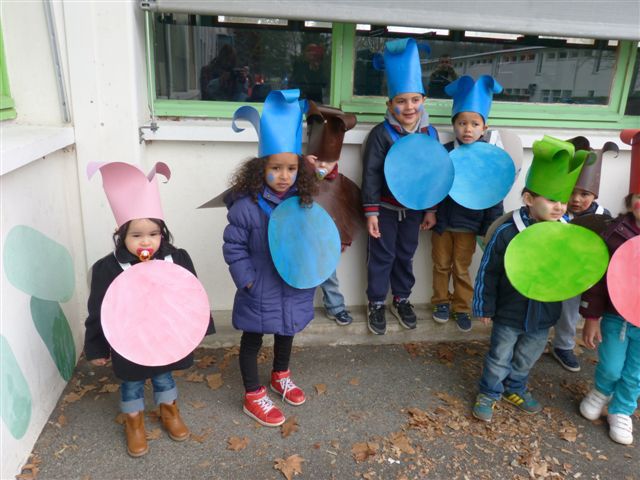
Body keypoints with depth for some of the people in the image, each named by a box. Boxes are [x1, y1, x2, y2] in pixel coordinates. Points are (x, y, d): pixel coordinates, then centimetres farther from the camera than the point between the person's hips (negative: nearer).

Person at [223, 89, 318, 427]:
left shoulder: (302, 202, -7)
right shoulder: (246, 207, -21)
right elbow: (234, 247, -14)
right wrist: (247, 280, -15)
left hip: (294, 288, 5)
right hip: (260, 292, -5)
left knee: (286, 333, 26)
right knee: (252, 340, 14)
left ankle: (281, 376, 52)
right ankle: (254, 397, 33)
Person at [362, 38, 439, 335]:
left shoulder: (429, 133, -1)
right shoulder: (381, 133, -14)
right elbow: (371, 174, -14)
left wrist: (430, 209, 5)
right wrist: (371, 212, -16)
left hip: (414, 207, 4)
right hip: (386, 207, -4)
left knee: (406, 255, 17)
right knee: (381, 256, 6)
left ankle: (402, 299, 34)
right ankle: (376, 304, 22)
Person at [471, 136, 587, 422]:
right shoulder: (508, 232, -21)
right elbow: (487, 272, -13)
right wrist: (485, 308, -8)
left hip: (544, 314, 4)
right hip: (509, 313, -3)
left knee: (527, 358, 23)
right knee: (499, 358, 14)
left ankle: (515, 388, 47)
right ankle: (489, 393, 35)